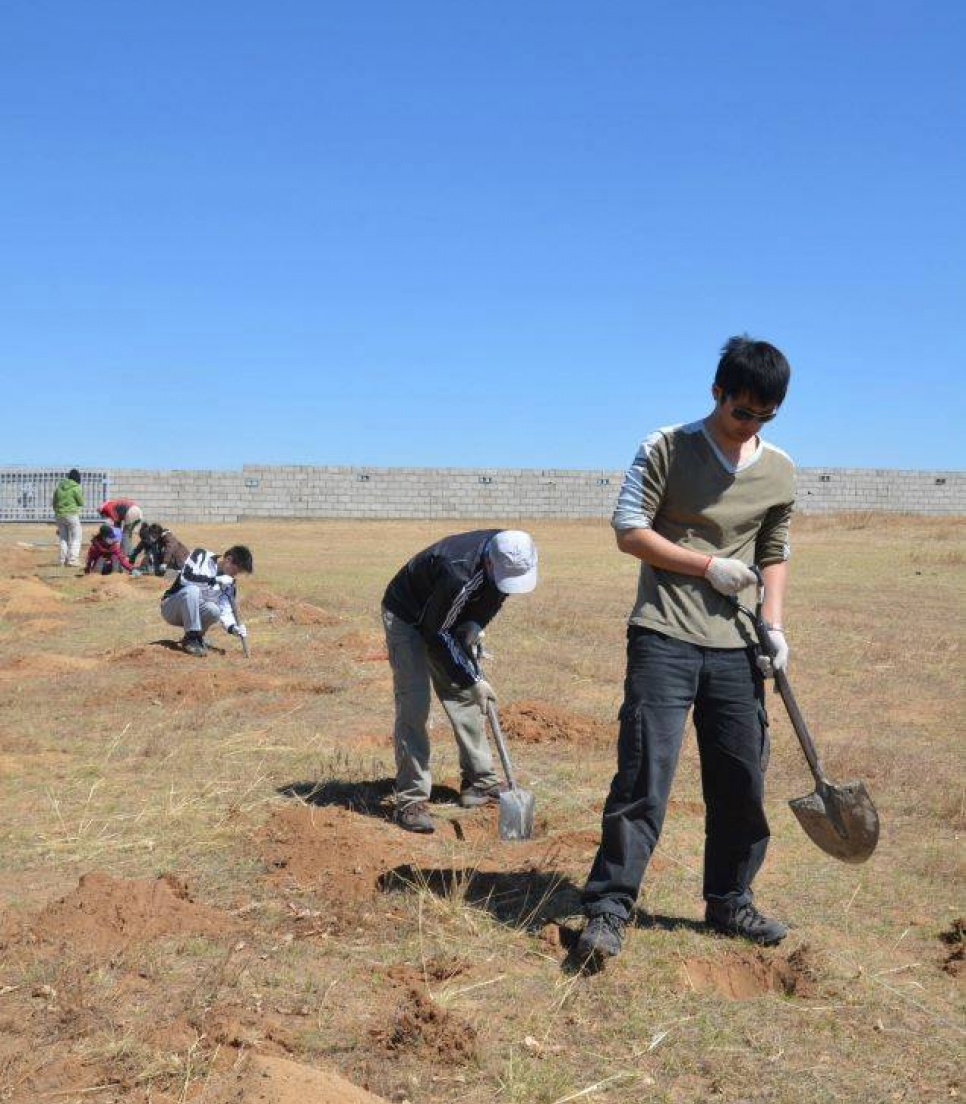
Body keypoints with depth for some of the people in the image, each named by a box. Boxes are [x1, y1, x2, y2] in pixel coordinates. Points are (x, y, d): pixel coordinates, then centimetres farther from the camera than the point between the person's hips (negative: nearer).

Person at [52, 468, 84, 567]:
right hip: (72, 515, -6)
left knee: (63, 538, 16)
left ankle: (62, 560, 16)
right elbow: (81, 503, -3)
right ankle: (72, 560, -5)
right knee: (76, 538, 3)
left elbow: (54, 503, 12)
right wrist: (81, 495, 15)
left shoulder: (58, 487, 8)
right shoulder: (76, 488, -10)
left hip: (59, 515, 6)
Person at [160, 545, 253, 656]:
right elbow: (186, 577, -28)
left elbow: (225, 610, -5)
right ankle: (191, 639, -29)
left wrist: (232, 627, -24)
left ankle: (195, 636, -1)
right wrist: (216, 580, -31)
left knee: (214, 610, -28)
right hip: (170, 609, -4)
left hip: (192, 612, 4)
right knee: (192, 589, -34)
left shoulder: (227, 581, 0)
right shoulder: (201, 556, -13)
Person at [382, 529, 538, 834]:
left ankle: (479, 782, 17)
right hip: (407, 617, -7)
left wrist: (473, 627, -12)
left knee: (464, 696, 7)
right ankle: (411, 800, -10)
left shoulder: (507, 553, -18)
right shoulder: (459, 572, -41)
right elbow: (436, 634, -29)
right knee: (413, 705, -14)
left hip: (446, 618, 7)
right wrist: (473, 679, -25)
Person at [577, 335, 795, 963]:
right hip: (665, 637, -5)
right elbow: (630, 532, -7)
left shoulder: (779, 470, 10)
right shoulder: (666, 449, -3)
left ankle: (729, 902, 26)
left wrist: (774, 625, 5)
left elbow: (775, 553, 18)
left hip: (735, 648, 5)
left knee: (743, 782, 9)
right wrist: (710, 566, -11)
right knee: (644, 776, -10)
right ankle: (609, 908, -2)